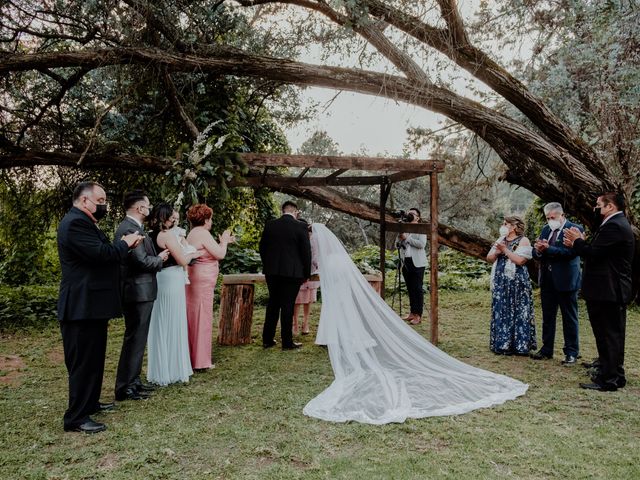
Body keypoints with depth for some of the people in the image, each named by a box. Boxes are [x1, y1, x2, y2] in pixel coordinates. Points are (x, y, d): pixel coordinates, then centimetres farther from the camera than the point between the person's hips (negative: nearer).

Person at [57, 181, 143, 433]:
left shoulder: (84, 222, 17)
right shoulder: (75, 223, -18)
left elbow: (104, 253, 17)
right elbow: (101, 254, -27)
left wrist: (123, 245, 2)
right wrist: (125, 243, -11)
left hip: (92, 305, 11)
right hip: (82, 306, -11)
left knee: (94, 358, 20)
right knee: (83, 361, -2)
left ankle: (90, 402, 34)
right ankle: (76, 417, 8)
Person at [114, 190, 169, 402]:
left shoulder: (134, 227, 14)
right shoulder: (129, 229, -19)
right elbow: (142, 261, -24)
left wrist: (158, 257, 2)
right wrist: (160, 258, -7)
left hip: (140, 291, 11)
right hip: (137, 292, -11)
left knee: (138, 339, 17)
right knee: (134, 339, -2)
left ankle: (133, 381, 28)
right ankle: (124, 388, 8)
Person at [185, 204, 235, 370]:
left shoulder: (193, 233, 15)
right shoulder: (202, 233, -14)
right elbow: (220, 254, -16)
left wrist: (224, 242, 20)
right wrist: (223, 241, 2)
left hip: (195, 279, 10)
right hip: (202, 281, -10)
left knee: (194, 317, 15)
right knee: (202, 318, -3)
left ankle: (192, 357, 25)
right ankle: (200, 361, 3)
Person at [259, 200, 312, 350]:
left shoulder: (270, 225, 2)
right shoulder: (300, 227, -8)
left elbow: (262, 247, 8)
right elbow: (306, 251, -6)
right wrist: (306, 273, 5)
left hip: (272, 271, 4)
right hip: (292, 272, -4)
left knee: (273, 303, 15)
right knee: (288, 305, 3)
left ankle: (267, 339, 21)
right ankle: (287, 342, 10)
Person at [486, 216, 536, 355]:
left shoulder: (523, 241, -4)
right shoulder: (500, 240, 15)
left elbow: (520, 260, -17)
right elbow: (489, 259, 11)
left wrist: (505, 250, -13)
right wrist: (497, 251, -8)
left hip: (516, 282, -6)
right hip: (500, 282, 6)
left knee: (517, 312, -2)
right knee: (501, 313, 7)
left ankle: (520, 345, 7)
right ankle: (502, 344, 15)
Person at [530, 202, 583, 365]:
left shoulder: (575, 229, -9)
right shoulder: (546, 229, 10)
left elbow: (571, 252, -23)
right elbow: (535, 253, 9)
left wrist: (548, 249, -25)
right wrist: (538, 250, -13)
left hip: (565, 280, -6)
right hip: (547, 280, 6)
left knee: (569, 318, 5)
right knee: (547, 317, 14)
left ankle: (572, 352, 16)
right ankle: (546, 349, 25)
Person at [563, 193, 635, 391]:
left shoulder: (614, 226, -17)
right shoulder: (616, 224, 17)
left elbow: (593, 254, -21)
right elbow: (598, 251, 15)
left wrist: (577, 241, -5)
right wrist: (579, 243, 6)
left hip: (608, 291, -11)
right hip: (611, 290, 11)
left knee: (609, 336, -4)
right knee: (611, 335, 17)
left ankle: (608, 380, 3)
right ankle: (613, 375, 27)